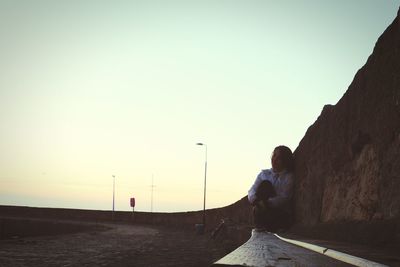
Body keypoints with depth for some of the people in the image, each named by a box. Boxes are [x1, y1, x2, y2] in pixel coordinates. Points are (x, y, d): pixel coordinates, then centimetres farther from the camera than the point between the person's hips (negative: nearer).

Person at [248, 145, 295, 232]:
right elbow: (252, 191, 1)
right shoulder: (264, 174, 14)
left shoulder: (289, 177, 2)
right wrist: (255, 200, -24)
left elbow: (284, 198, -13)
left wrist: (267, 203, -29)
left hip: (282, 216, -4)